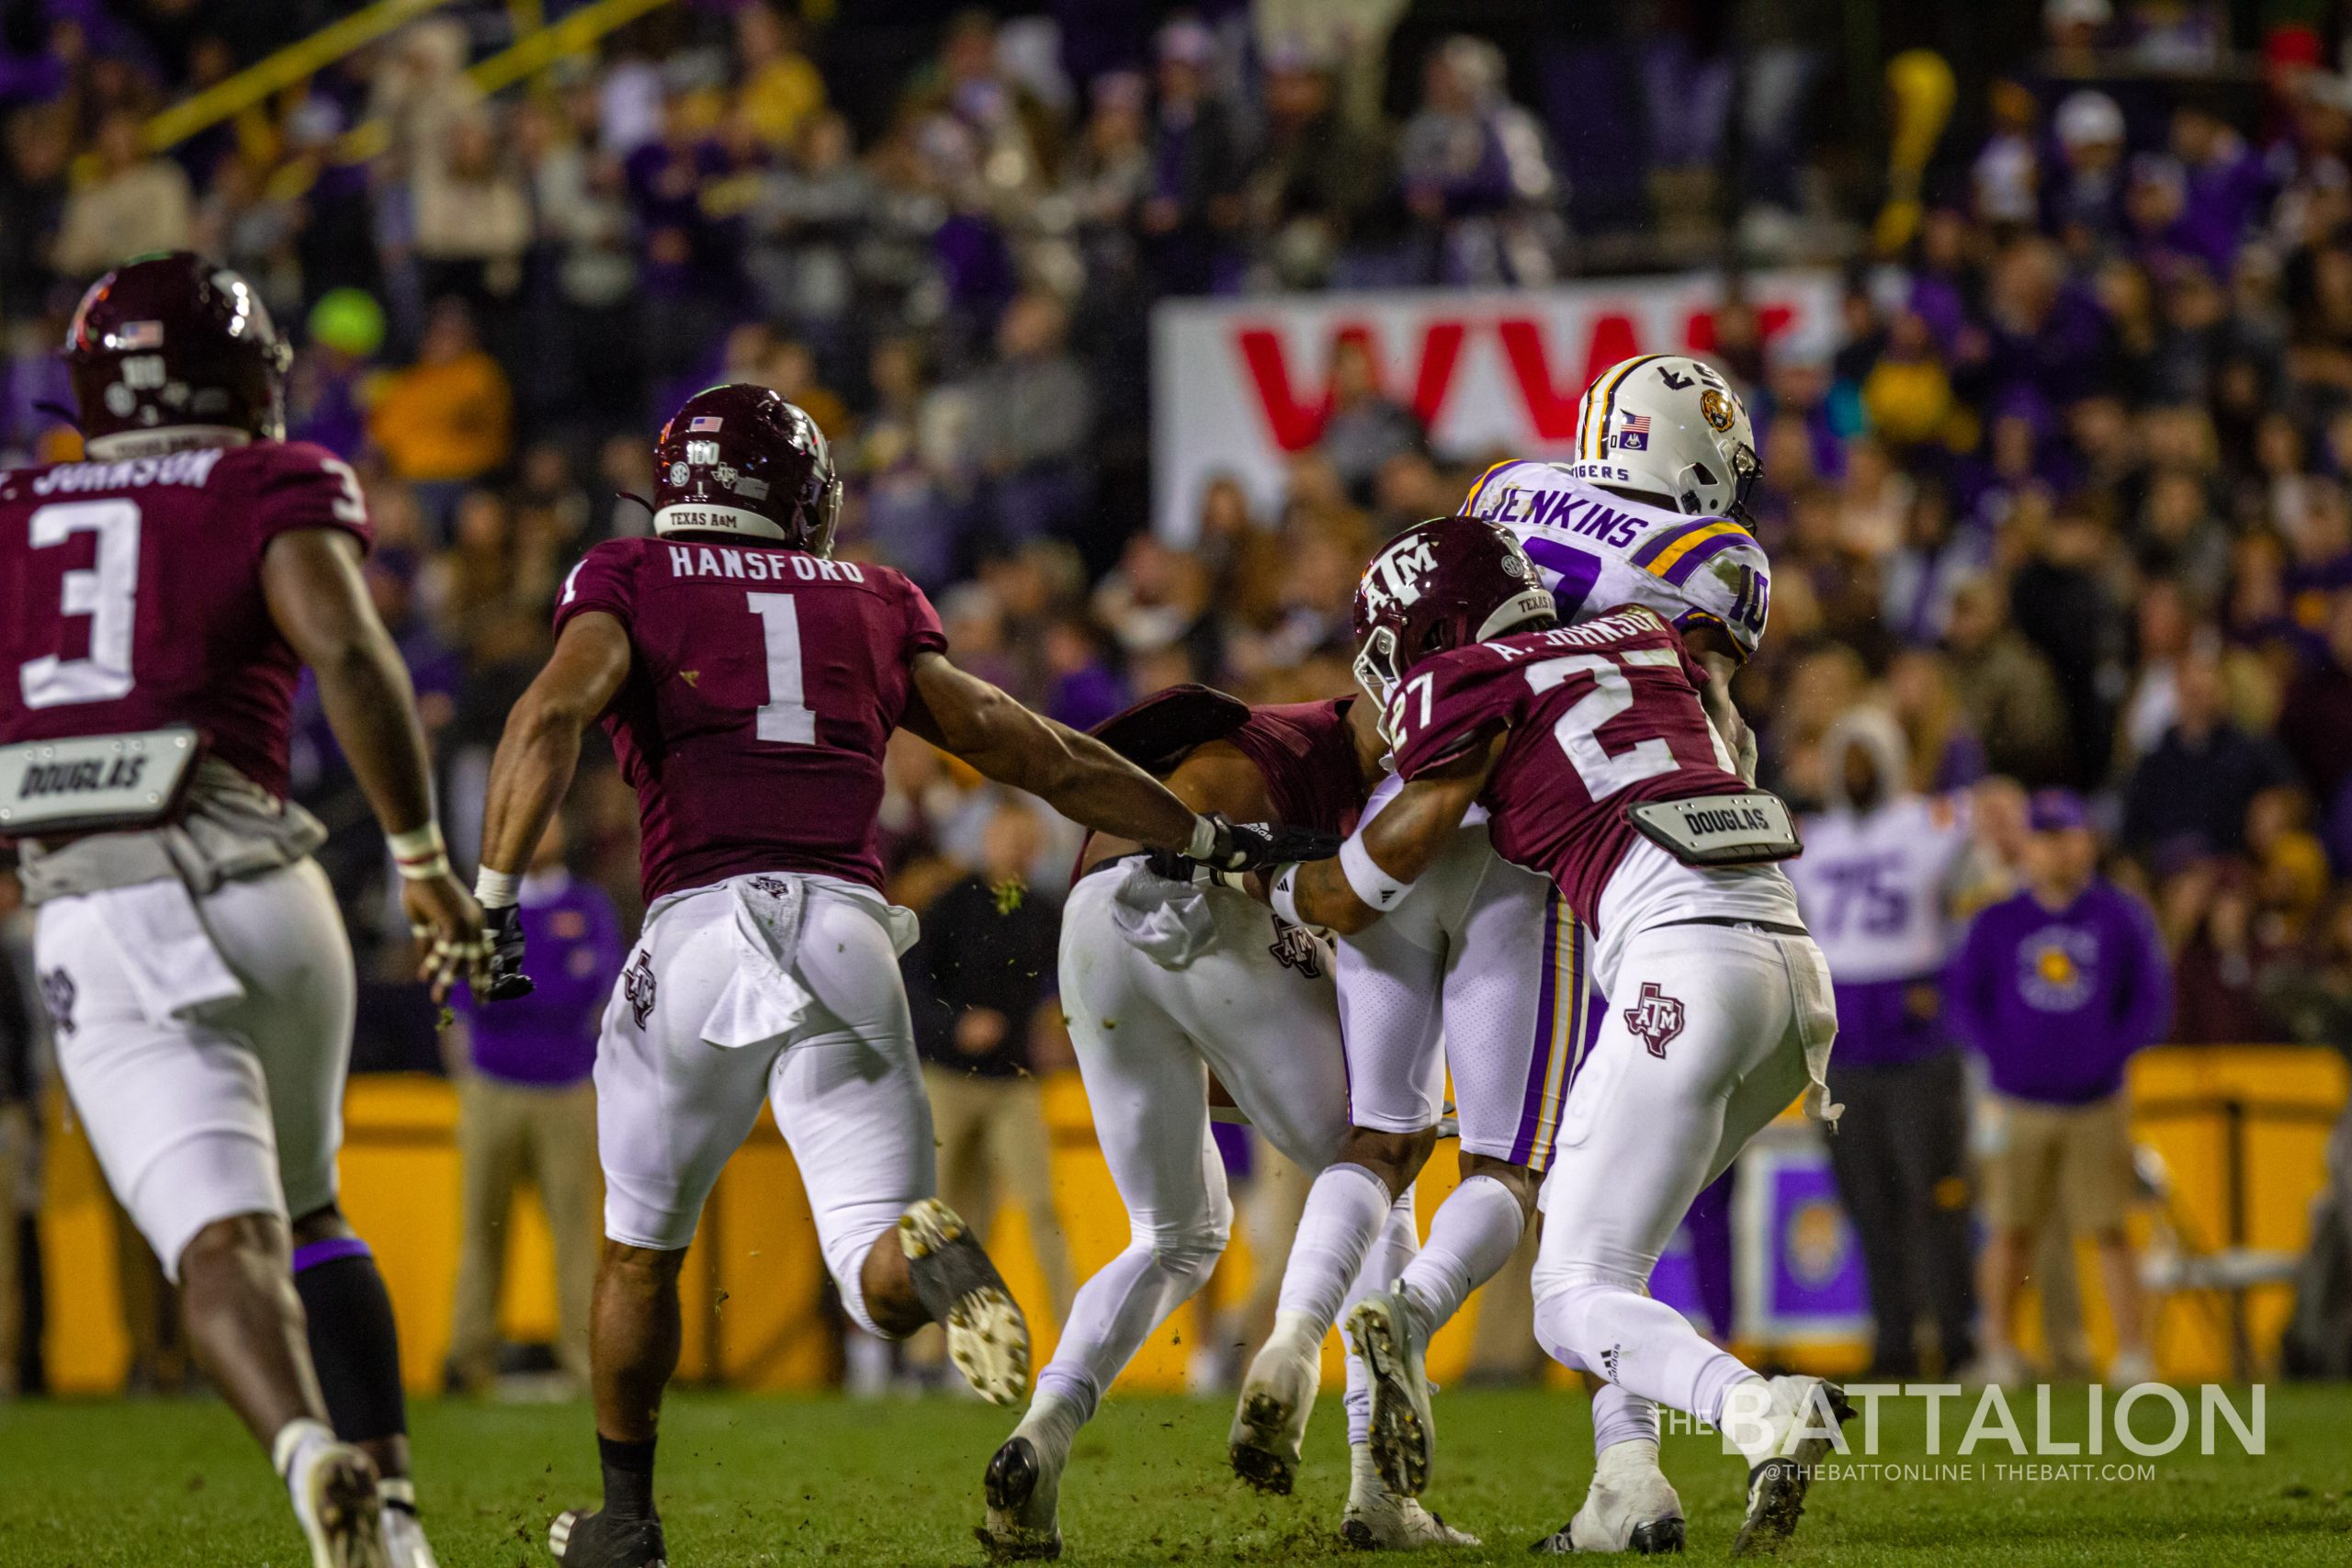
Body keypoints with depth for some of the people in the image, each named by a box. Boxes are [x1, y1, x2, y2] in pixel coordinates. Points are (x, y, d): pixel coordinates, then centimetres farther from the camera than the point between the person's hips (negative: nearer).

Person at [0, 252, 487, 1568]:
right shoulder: (273, 490, 7)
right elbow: (347, 647, -10)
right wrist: (424, 856, -5)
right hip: (252, 886, 0)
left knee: (224, 1239, -11)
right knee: (307, 1217, 22)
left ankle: (311, 1451, -39)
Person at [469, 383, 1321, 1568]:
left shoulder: (628, 581, 14)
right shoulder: (869, 603, 23)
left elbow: (554, 713, -6)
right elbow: (1028, 749, 24)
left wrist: (494, 900, -14)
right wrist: (1213, 839, 34)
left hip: (702, 927, -1)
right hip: (849, 930, 1)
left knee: (643, 1246, 22)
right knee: (883, 1279, -4)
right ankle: (928, 1257, -39)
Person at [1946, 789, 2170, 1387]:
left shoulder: (2122, 918, 4)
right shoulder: (1996, 923, 7)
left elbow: (2151, 999, 7)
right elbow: (1961, 994, 10)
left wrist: (2110, 1053, -6)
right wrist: (1998, 1052, -4)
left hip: (2095, 1106, -1)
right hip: (2019, 1106, 1)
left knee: (2109, 1228, -4)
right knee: (2010, 1230, 0)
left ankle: (2133, 1351, -2)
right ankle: (1999, 1349, 8)